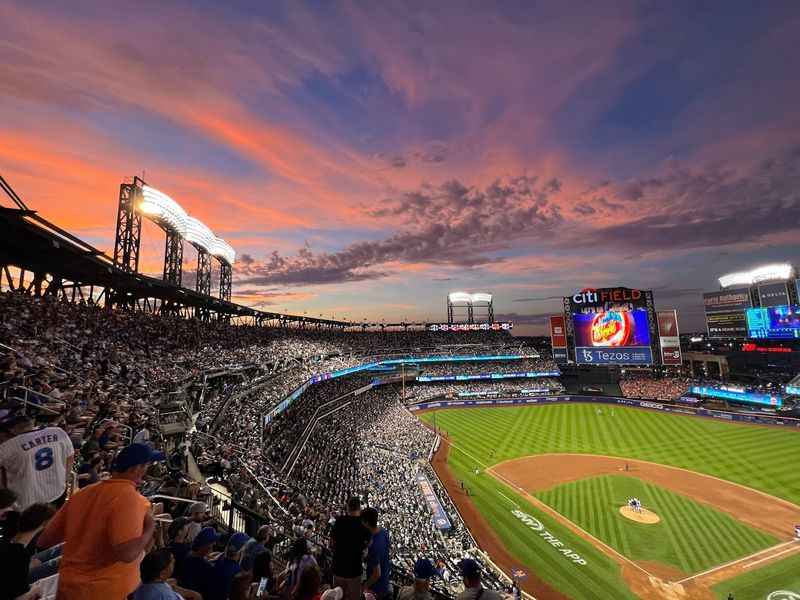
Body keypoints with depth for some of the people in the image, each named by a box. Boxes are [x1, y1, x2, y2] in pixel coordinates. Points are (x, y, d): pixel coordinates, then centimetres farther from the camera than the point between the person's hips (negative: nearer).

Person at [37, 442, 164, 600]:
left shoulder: (82, 493, -1)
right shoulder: (129, 497, -22)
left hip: (67, 587, 6)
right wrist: (150, 527, -13)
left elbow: (44, 540, 8)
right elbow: (127, 554, -29)